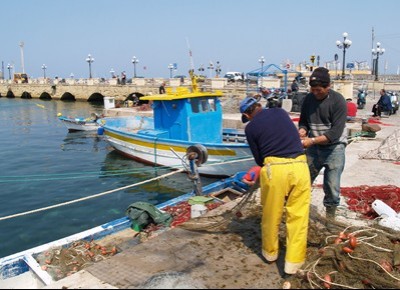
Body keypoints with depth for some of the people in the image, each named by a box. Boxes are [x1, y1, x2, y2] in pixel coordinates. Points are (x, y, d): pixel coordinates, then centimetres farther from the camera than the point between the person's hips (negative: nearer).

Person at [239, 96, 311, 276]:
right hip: (299, 166, 3)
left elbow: (259, 160, 9)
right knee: (298, 216, 10)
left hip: (274, 169, -2)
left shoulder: (250, 127, 6)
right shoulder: (280, 112, 15)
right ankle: (294, 261, 16)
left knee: (271, 215, 17)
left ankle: (270, 252, 36)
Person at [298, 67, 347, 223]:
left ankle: (330, 219, 16)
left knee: (332, 187, -1)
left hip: (334, 148, -4)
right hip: (314, 147, 4)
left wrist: (312, 140, -30)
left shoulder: (338, 101, -16)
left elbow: (336, 131, -22)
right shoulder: (308, 98, -2)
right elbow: (303, 121, 8)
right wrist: (302, 131, -15)